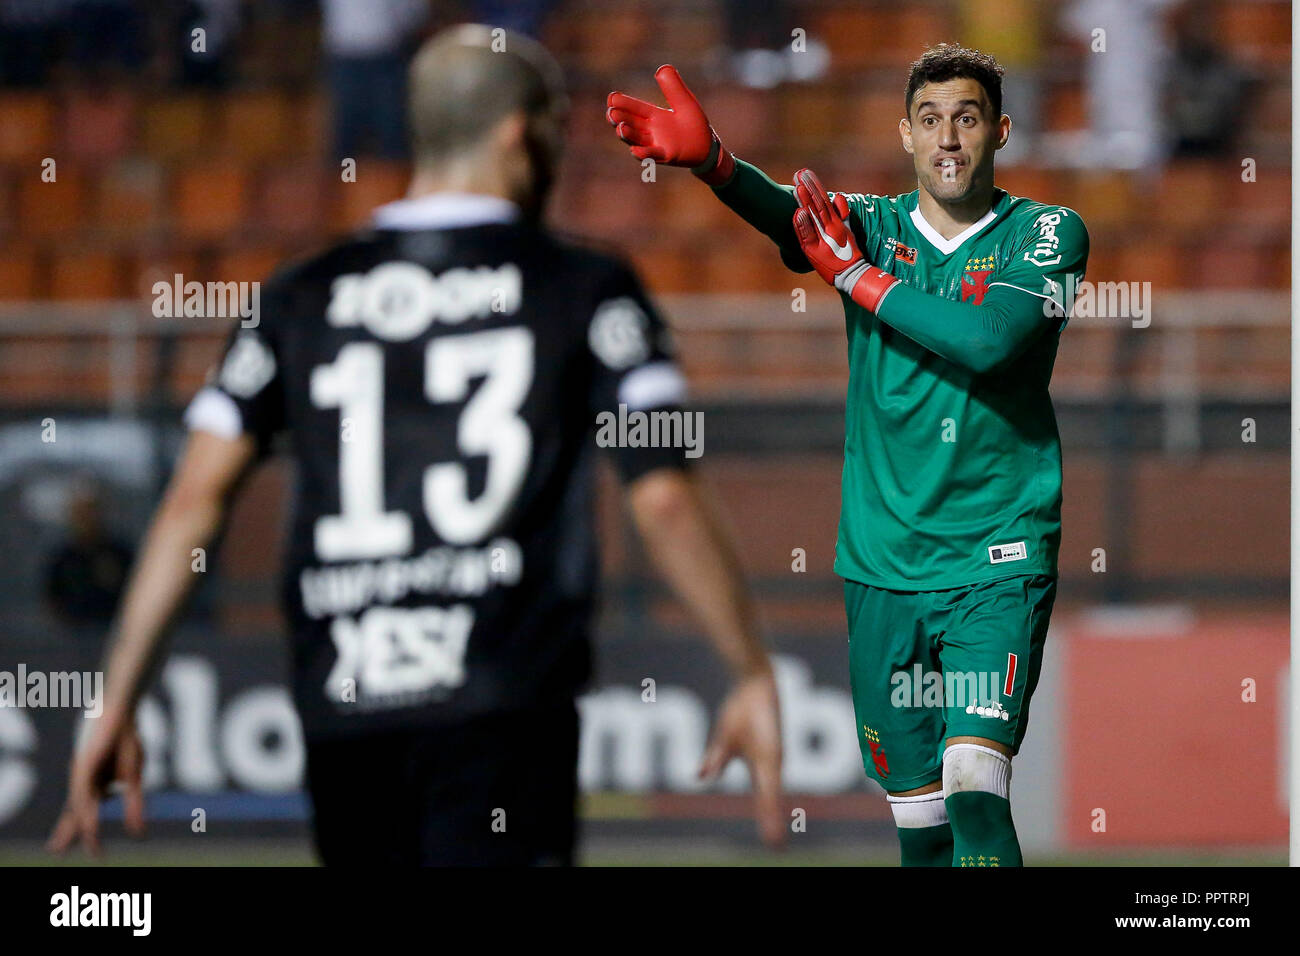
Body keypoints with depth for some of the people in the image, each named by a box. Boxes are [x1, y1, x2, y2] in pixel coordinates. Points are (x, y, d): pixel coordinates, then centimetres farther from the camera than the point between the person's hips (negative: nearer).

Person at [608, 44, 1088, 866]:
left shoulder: (1050, 234, -1)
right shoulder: (870, 225, 6)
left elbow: (990, 340, -20)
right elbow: (784, 212, -16)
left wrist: (858, 276, -12)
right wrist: (707, 157, -39)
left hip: (999, 564, -3)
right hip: (883, 566, 3)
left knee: (975, 795, -20)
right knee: (915, 810, 8)